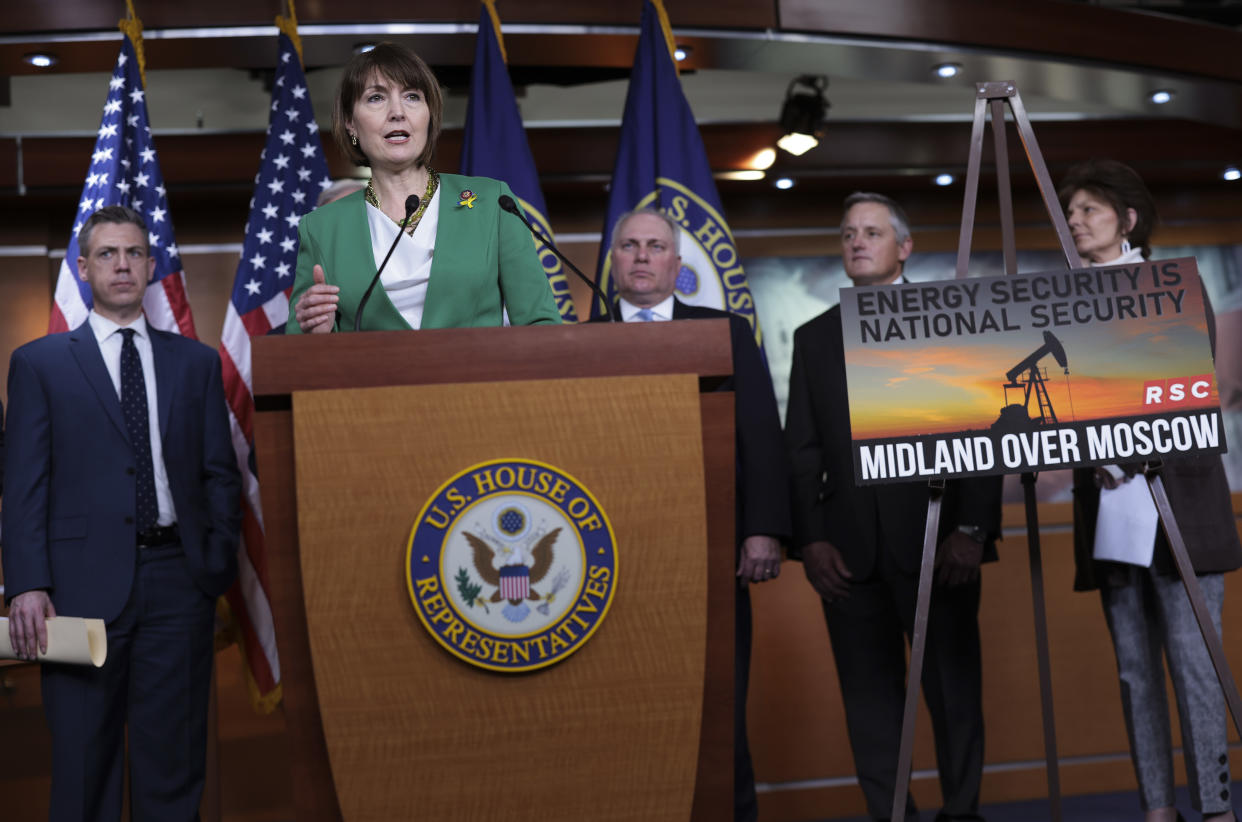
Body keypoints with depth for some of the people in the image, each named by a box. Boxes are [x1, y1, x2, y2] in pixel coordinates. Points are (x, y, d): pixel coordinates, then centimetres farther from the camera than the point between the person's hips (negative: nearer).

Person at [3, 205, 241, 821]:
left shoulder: (197, 362, 13)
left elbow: (220, 473, 12)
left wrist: (221, 563, -1)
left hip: (177, 581, 2)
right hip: (85, 581, -1)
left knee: (174, 761, 5)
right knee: (83, 763, 4)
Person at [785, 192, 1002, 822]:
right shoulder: (813, 338, 15)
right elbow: (801, 449, 11)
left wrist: (973, 529, -9)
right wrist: (810, 540, -1)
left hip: (936, 536, -2)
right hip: (849, 548, 2)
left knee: (954, 686, 3)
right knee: (870, 693, 4)